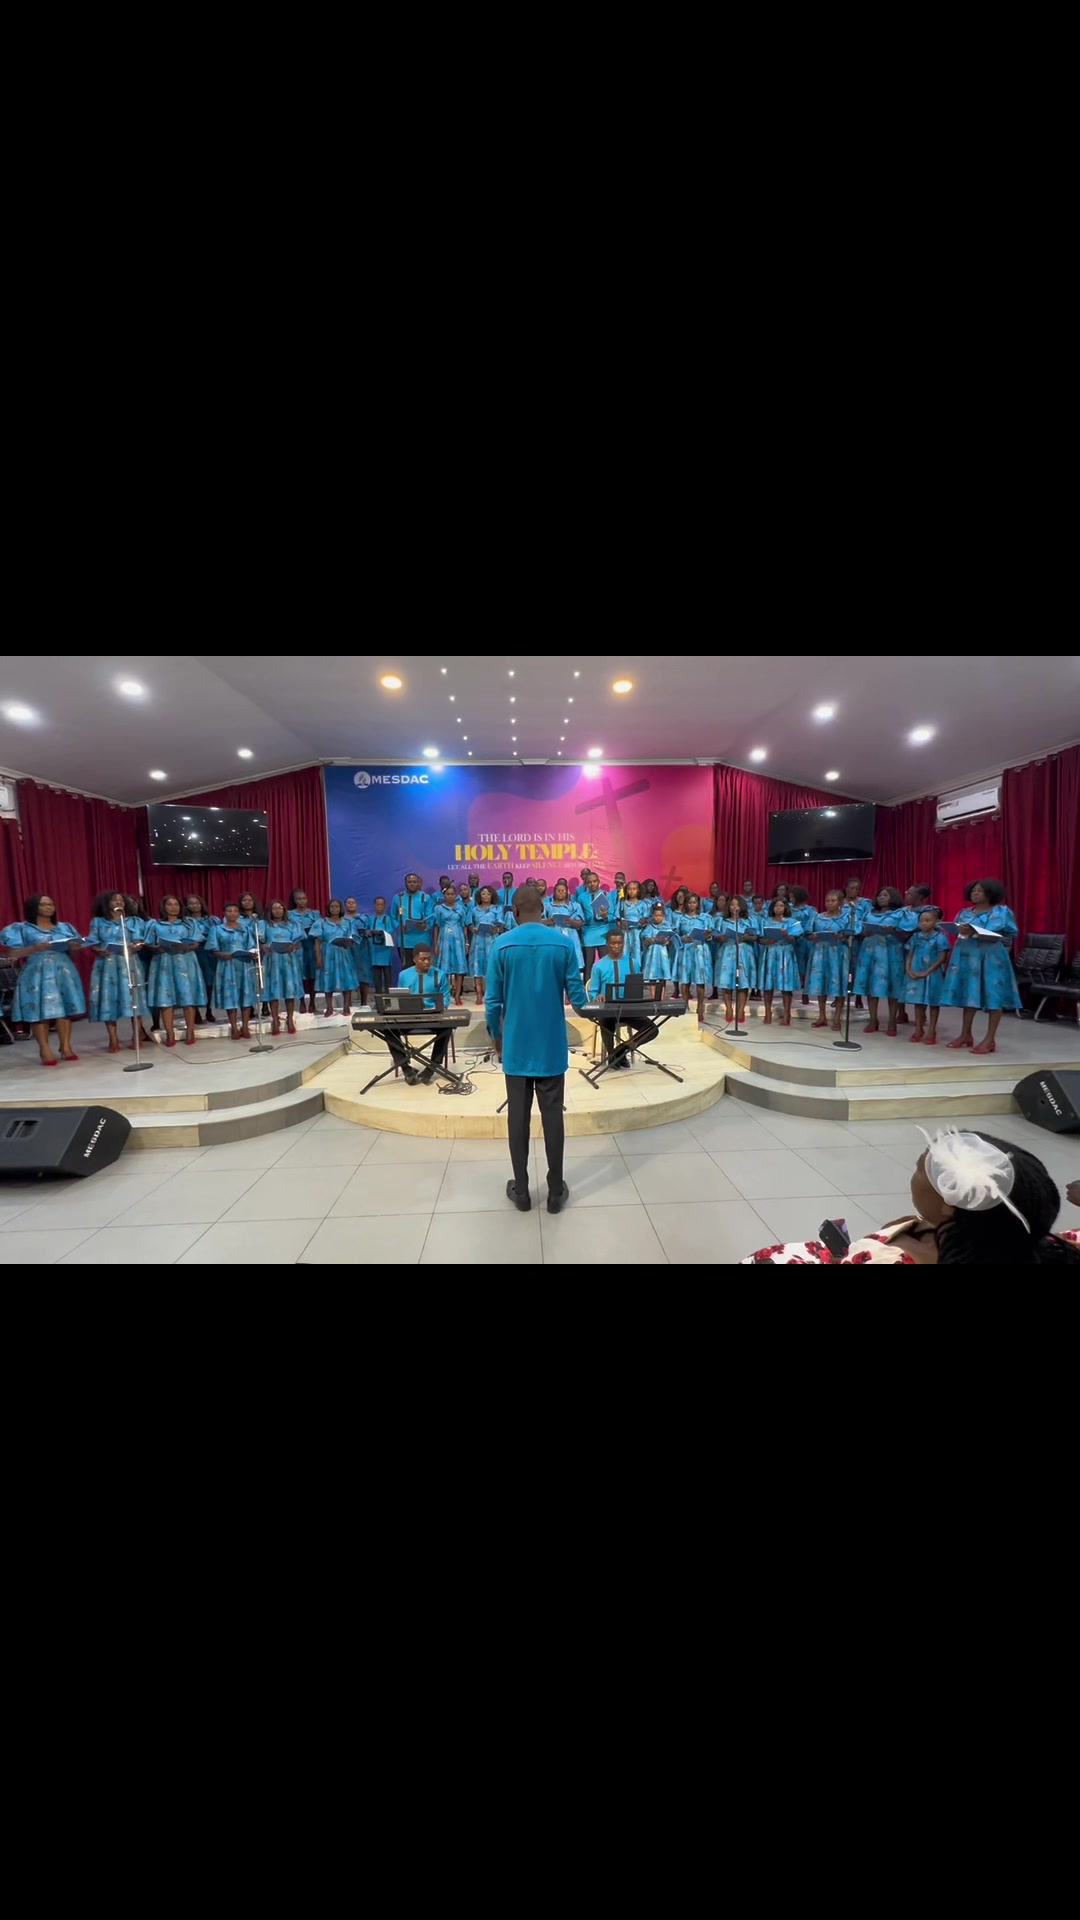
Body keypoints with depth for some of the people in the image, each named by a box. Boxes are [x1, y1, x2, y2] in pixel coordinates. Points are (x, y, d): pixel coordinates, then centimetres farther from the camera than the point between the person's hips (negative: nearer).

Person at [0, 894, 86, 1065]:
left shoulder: (65, 927, 15)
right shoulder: (22, 928, 4)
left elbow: (75, 947, 16)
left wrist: (75, 947, -7)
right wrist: (34, 948, -19)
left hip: (63, 972, 3)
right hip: (37, 974, -3)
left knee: (65, 1010, 0)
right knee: (40, 1012, -5)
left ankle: (65, 1047, 6)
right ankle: (45, 1050, 0)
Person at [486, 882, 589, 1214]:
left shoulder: (502, 945, -7)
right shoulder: (563, 944, -6)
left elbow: (493, 1001, -6)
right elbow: (579, 999, -5)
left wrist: (496, 1037, 10)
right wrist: (582, 994, 19)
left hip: (516, 1047, 0)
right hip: (551, 1048, 1)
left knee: (518, 1117, 10)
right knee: (552, 1116, 9)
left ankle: (521, 1190, 23)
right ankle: (556, 1192, 21)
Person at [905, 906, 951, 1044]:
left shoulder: (940, 938, -8)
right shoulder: (916, 937, 6)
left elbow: (942, 959, -12)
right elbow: (910, 955, 8)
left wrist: (927, 972, -17)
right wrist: (909, 970, -6)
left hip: (933, 975, -4)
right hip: (916, 975, 4)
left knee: (933, 1002, 5)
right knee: (918, 1001, 10)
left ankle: (931, 1031, 12)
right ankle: (918, 1029, 20)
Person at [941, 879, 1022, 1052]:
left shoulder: (1003, 911, 1)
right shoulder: (964, 913, 11)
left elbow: (1011, 933, -2)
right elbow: (956, 930, 11)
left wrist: (979, 933, -16)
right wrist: (961, 931, -13)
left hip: (991, 957, -4)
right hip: (967, 955, 4)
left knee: (993, 996, -3)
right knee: (969, 994, 9)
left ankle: (990, 1039, 2)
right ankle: (966, 1034, 17)